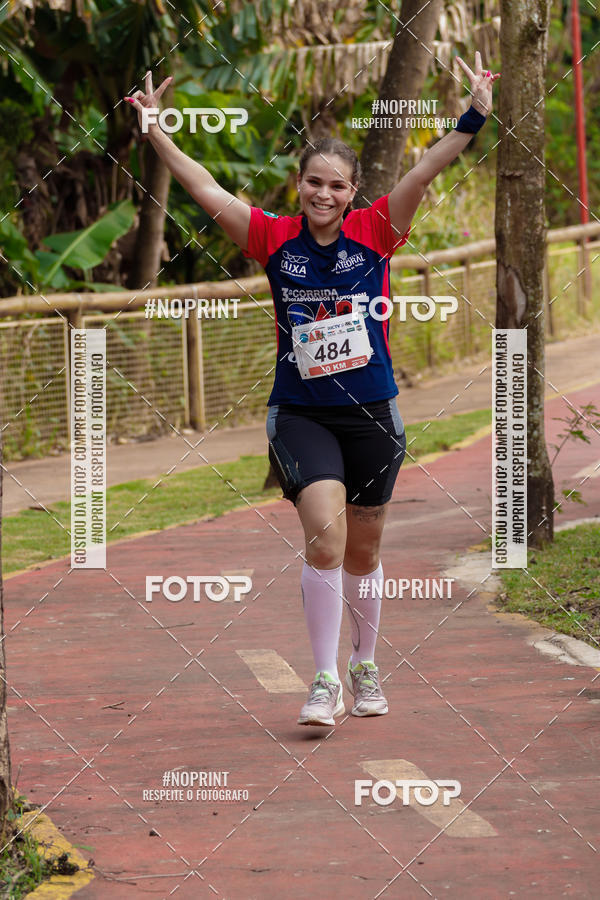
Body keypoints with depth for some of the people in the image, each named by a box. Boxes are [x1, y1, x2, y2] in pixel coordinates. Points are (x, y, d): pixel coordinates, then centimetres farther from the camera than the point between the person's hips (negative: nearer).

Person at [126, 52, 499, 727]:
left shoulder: (376, 232, -2)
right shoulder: (274, 238, -1)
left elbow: (426, 171, -11)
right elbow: (207, 191, -3)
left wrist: (473, 117, -21)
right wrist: (156, 132, -8)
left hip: (371, 413, 1)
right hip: (300, 413, -1)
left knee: (363, 552, 13)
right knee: (325, 538, -19)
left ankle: (364, 669, 34)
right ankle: (325, 680, -11)